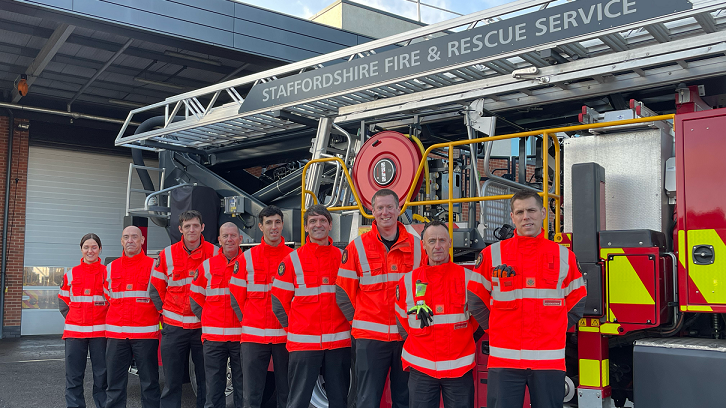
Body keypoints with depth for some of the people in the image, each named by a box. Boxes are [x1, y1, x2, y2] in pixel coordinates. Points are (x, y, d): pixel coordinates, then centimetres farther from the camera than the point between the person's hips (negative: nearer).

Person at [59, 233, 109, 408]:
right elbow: (63, 302, 15)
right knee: (74, 377, 4)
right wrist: (72, 319, 7)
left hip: (100, 332, -1)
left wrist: (107, 321, -1)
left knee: (102, 375, 2)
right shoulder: (70, 274, 8)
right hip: (75, 331, 2)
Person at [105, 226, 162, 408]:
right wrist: (114, 320, 13)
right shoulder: (111, 268, 12)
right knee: (115, 383, 7)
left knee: (149, 382, 2)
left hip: (145, 333, -3)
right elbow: (107, 298, 21)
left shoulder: (153, 266, 2)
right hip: (116, 333, 3)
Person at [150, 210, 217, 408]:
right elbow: (156, 287, 10)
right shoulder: (167, 254, 2)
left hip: (204, 326, -1)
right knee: (171, 383, 6)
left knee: (206, 382, 7)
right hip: (174, 328, 1)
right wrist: (166, 311, 4)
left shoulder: (214, 253, -1)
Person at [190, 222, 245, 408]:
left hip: (241, 336, -1)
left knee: (242, 387, 7)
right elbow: (195, 297, 14)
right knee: (214, 388, 6)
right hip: (213, 337, 1)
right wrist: (208, 320, 8)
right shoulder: (207, 266, 7)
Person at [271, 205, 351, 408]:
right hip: (303, 343, -2)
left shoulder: (343, 258, 6)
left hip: (338, 342, 2)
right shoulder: (293, 259, 0)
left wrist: (346, 322, 7)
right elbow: (279, 300, 4)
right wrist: (293, 326, 4)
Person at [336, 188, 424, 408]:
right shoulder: (357, 247, 0)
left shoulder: (417, 246, 5)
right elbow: (344, 292, 3)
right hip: (370, 338, -2)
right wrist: (360, 320, 3)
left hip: (408, 337, 2)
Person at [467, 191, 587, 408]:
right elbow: (476, 301, 10)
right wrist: (497, 330, 8)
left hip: (549, 360, 1)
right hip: (504, 360, -1)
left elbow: (576, 303, 14)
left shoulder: (564, 256, 6)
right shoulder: (492, 255, 3)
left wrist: (553, 331, 8)